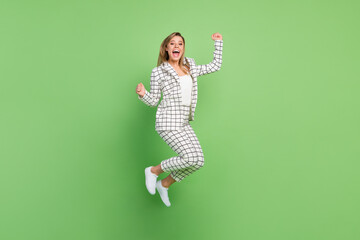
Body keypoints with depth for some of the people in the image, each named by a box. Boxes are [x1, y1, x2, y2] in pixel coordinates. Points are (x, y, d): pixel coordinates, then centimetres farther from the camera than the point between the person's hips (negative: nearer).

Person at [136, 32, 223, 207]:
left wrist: (218, 43, 22)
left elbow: (215, 66, 21)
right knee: (190, 158, -18)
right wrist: (142, 94, -22)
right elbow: (153, 101, -1)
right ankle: (153, 171, 6)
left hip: (184, 123, 7)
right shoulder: (159, 72, -3)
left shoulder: (190, 68, 13)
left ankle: (164, 185, 19)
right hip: (167, 122, -7)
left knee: (198, 161, 0)